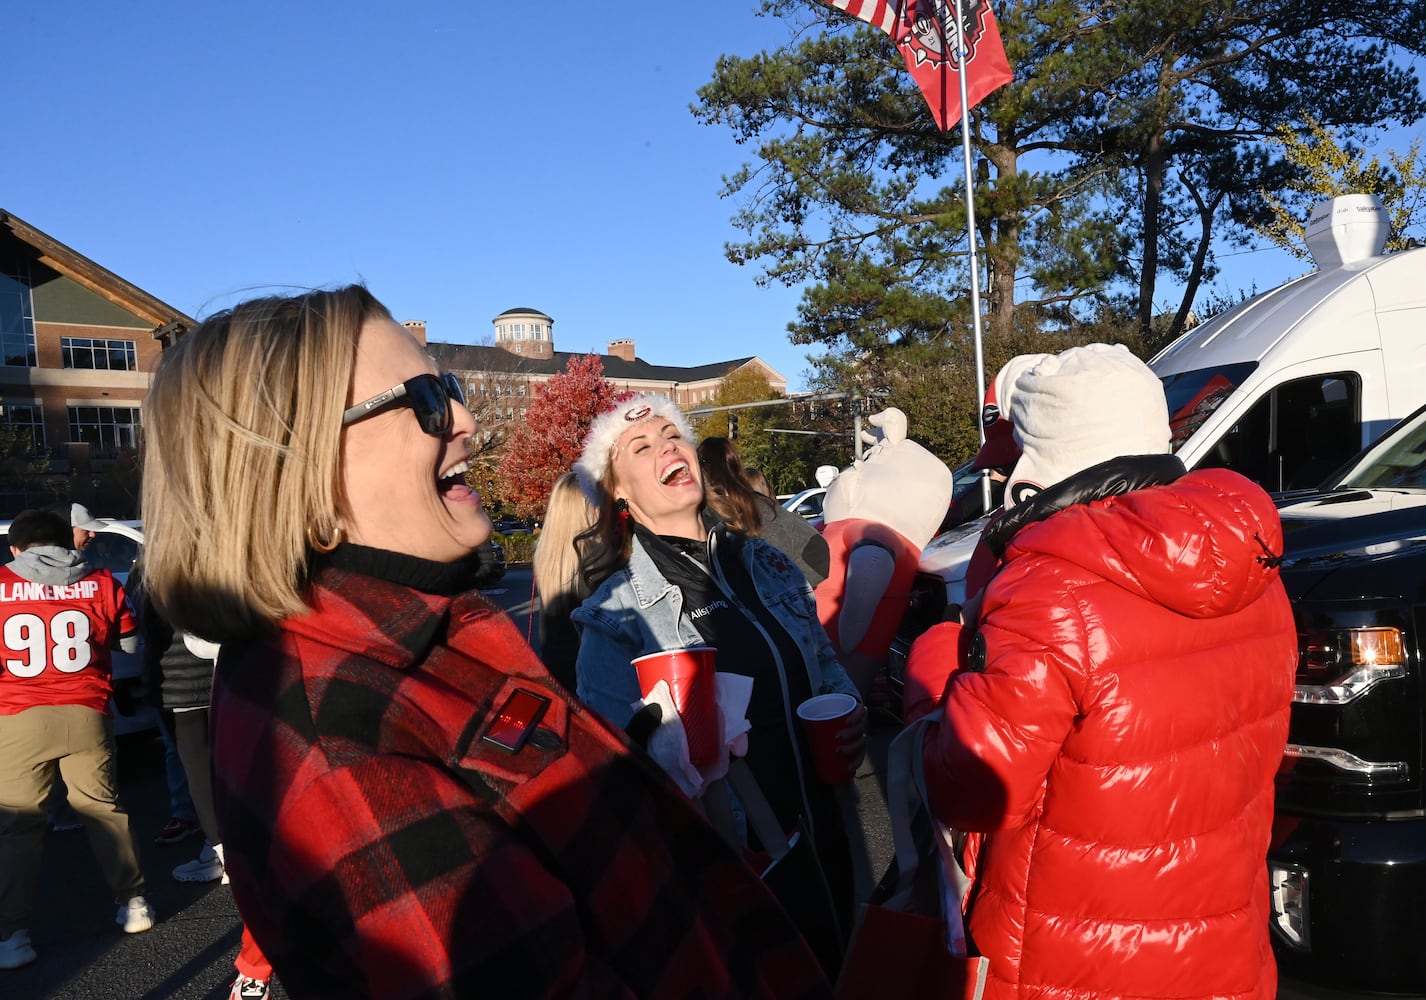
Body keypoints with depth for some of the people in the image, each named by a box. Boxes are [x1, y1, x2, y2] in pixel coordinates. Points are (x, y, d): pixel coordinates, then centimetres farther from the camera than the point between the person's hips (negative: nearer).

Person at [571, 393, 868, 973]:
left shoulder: (765, 565, 2)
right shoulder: (615, 615, -13)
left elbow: (823, 661, 14)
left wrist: (849, 711, -5)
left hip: (820, 842, 5)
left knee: (831, 969, 24)